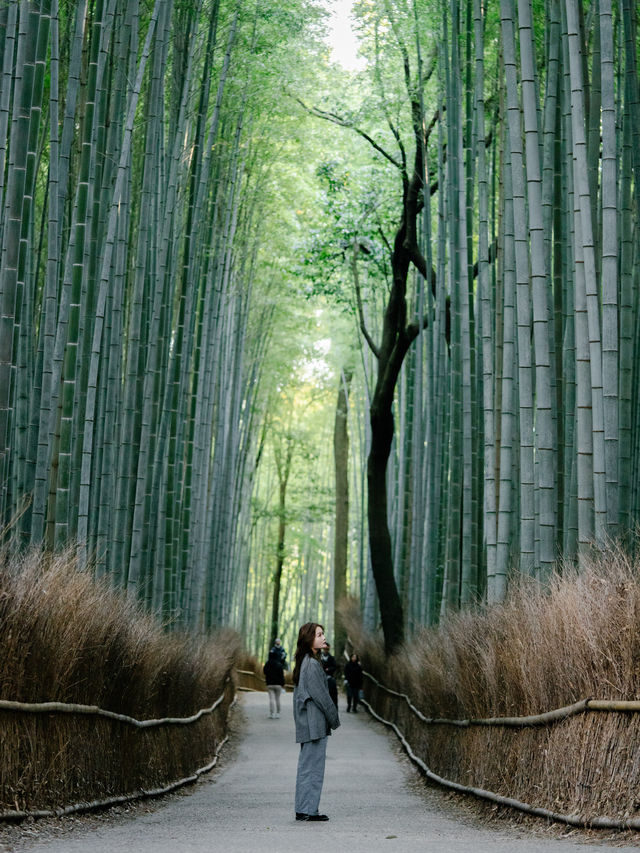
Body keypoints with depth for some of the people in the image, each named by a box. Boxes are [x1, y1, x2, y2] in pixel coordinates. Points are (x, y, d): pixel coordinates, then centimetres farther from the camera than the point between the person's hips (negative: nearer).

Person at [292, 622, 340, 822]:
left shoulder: (304, 663, 14)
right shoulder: (312, 664, -17)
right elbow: (321, 695, -16)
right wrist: (334, 719, -6)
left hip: (306, 724, 10)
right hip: (315, 724, -10)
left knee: (307, 767, 12)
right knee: (313, 767, -4)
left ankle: (304, 810, 15)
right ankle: (307, 811, -1)